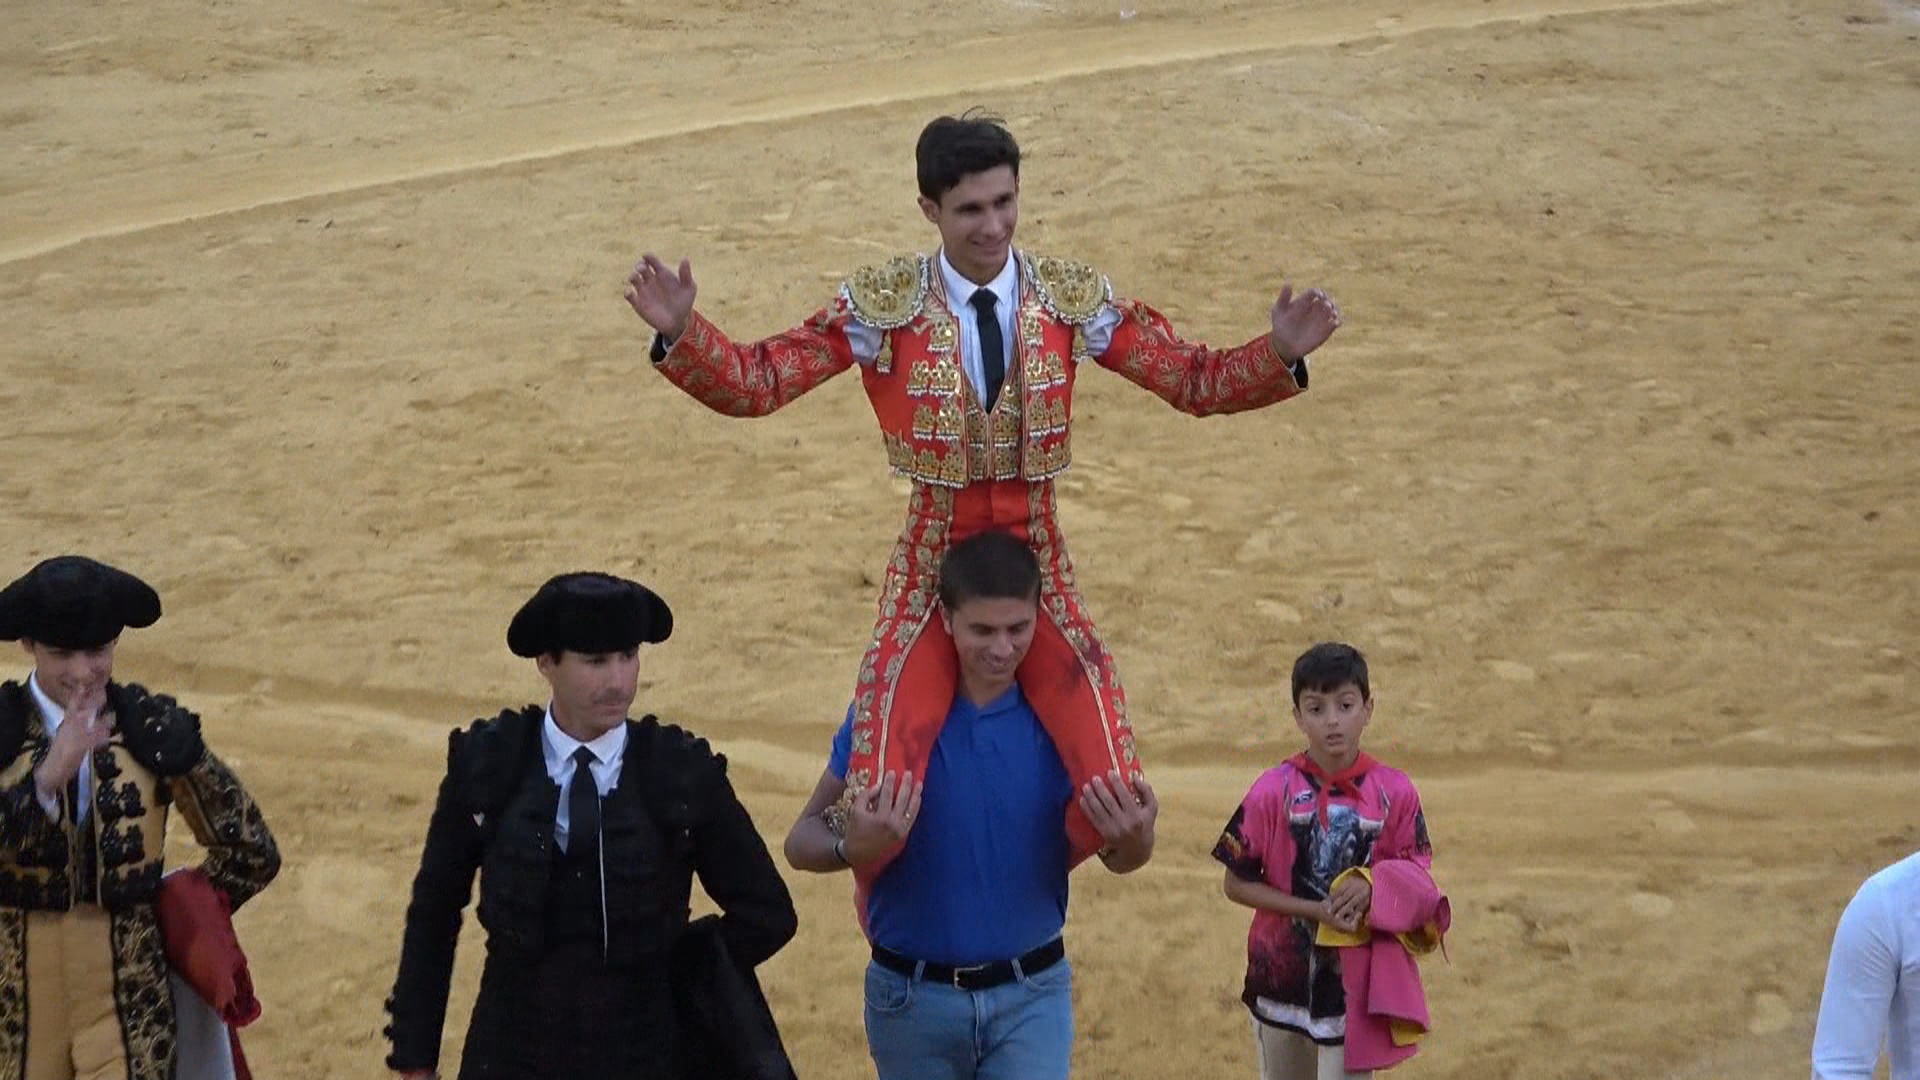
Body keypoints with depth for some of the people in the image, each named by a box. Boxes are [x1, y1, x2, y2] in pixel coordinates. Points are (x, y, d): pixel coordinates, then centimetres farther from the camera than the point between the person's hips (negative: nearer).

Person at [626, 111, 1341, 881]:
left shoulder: (1075, 300, 0)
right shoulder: (881, 306, -6)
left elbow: (1198, 381, 2)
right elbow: (755, 384, -9)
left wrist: (1280, 353, -16)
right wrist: (679, 332, -26)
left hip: (1040, 569, 2)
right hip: (930, 576, -2)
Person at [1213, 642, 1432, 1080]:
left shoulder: (1395, 792, -8)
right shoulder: (1273, 790, -11)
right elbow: (1237, 884, -7)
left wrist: (1373, 886, -21)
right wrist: (1316, 910, -18)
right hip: (1282, 973, 1)